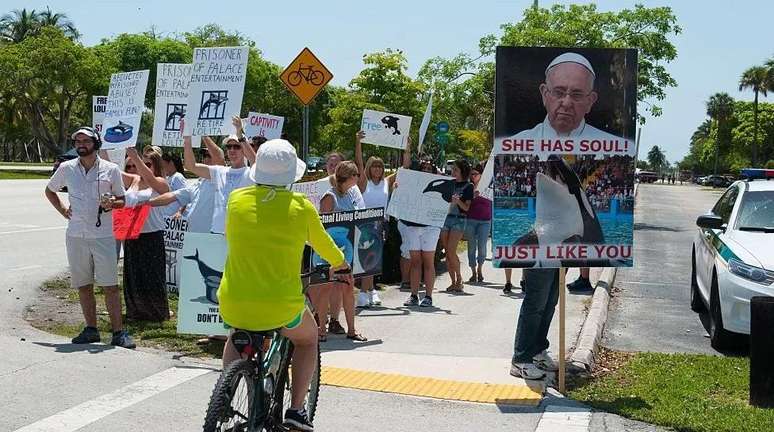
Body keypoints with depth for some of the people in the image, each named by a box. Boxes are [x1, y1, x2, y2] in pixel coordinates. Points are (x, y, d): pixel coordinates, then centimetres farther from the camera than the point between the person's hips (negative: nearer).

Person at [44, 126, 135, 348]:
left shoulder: (111, 169, 0)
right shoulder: (66, 168, 6)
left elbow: (123, 200, 8)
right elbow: (49, 190, 23)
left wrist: (112, 204, -14)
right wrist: (63, 210, 9)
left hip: (103, 235, -3)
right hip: (76, 236, 3)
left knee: (110, 285, -6)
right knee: (83, 286, 8)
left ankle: (118, 332, -3)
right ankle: (91, 329, 18)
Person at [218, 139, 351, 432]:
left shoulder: (237, 198, -1)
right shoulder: (300, 206, -6)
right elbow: (323, 244, 12)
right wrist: (341, 265, 33)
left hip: (233, 304, 3)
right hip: (280, 308, -2)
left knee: (236, 336, 38)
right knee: (307, 339, 30)